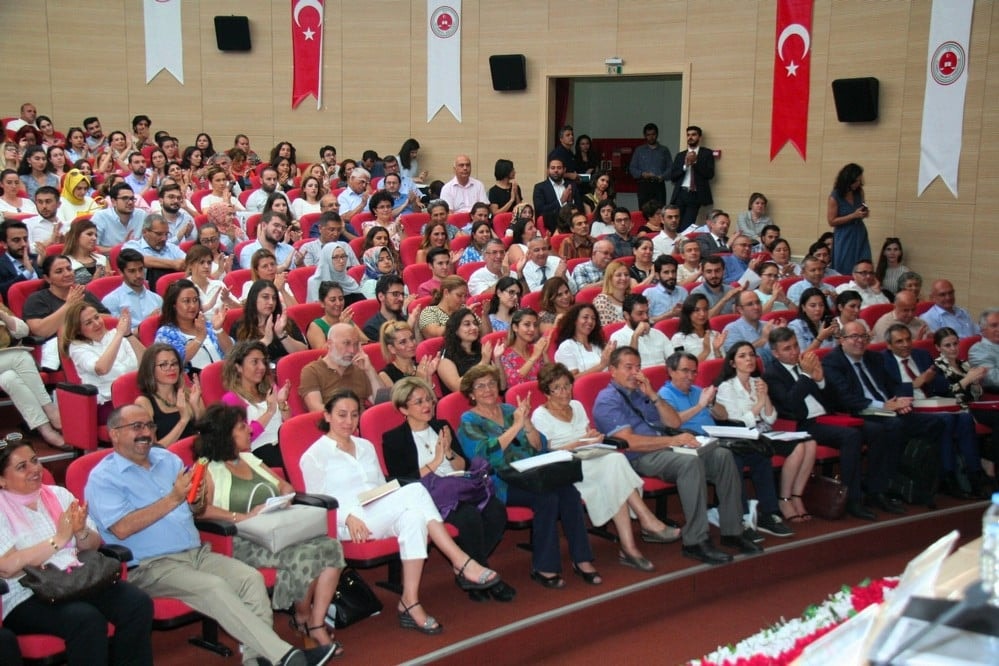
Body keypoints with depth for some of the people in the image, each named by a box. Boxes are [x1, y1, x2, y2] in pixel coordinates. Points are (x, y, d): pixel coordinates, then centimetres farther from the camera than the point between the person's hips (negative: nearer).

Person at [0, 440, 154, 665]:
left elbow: (96, 545, 15)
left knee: (139, 603, -21)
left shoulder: (59, 494, 15)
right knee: (88, 619, -34)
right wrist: (59, 539, -14)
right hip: (29, 596, -5)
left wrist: (81, 532, -8)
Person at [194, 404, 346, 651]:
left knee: (331, 547, -19)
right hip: (246, 543, -7)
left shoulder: (250, 459, 22)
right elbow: (202, 509, -18)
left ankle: (317, 624, -13)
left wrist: (285, 500, 2)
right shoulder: (209, 470, -1)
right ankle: (302, 617, -1)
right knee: (304, 556, -30)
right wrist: (243, 517, -26)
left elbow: (285, 486, 25)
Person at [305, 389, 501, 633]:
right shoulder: (314, 455, 5)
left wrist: (396, 501, 2)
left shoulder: (366, 447, 26)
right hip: (350, 525, -6)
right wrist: (348, 517, -20)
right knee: (414, 491, -30)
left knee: (412, 516, -33)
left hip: (383, 516, 6)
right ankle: (461, 562, -30)